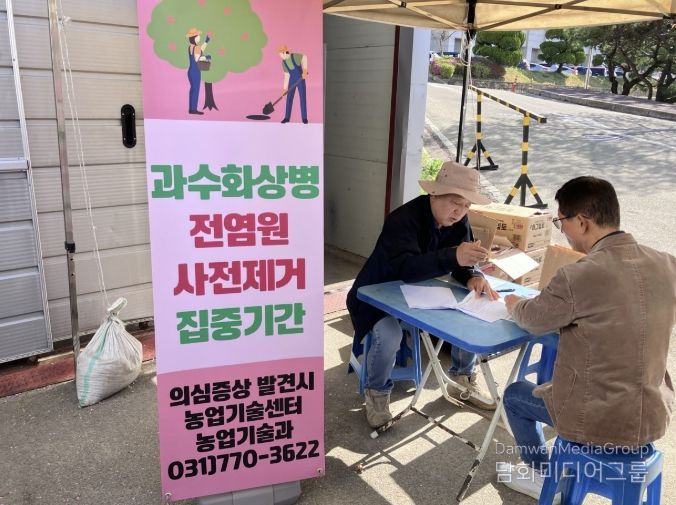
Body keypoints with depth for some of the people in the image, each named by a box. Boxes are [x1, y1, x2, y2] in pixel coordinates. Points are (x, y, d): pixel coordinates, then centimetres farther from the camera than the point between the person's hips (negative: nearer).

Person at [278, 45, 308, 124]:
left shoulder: (295, 56, -16)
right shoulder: (283, 63, -1)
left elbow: (304, 57, 1)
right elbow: (286, 75, 2)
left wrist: (305, 70, -10)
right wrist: (284, 88, -1)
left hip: (301, 80, -4)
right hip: (292, 81, 4)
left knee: (302, 98, -4)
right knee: (289, 98, 2)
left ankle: (304, 118, 5)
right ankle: (287, 117, 11)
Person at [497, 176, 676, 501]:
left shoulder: (577, 278, -25)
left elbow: (533, 320, -6)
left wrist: (514, 304, 16)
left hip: (599, 422, -6)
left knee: (514, 394, 20)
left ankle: (541, 475, 38)